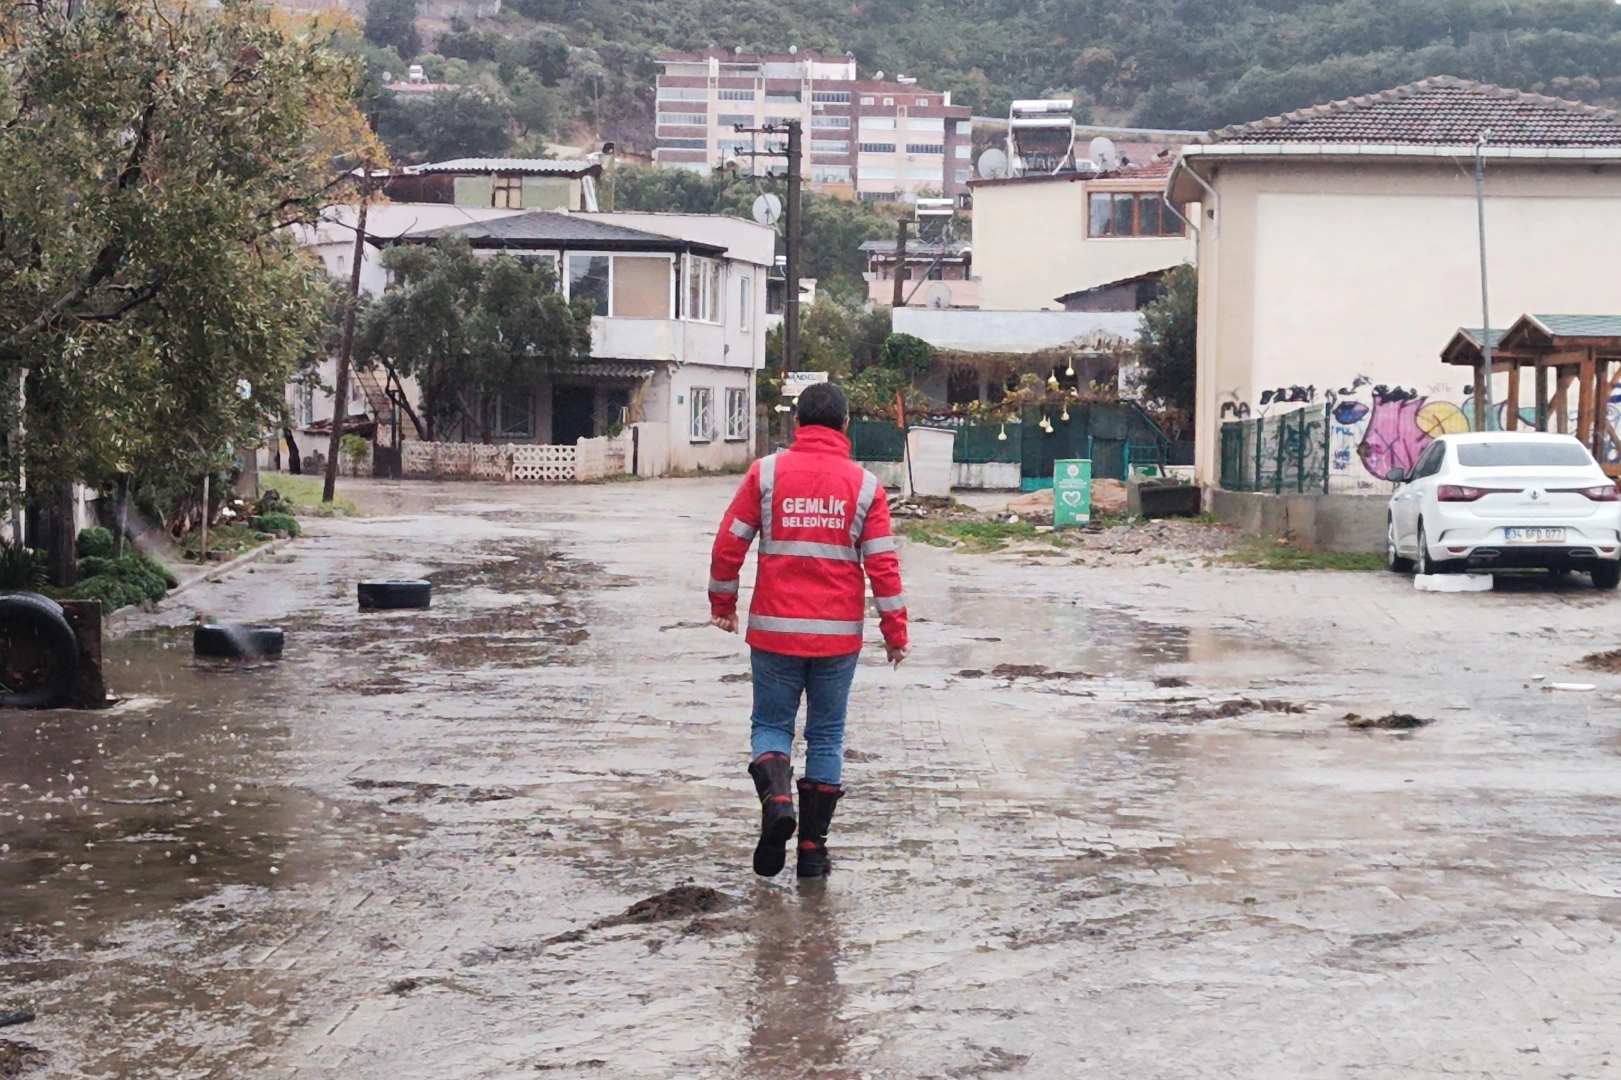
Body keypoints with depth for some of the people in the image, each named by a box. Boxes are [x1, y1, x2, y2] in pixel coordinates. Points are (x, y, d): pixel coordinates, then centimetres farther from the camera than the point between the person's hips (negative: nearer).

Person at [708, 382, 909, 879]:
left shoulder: (767, 472, -2)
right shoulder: (864, 484, 0)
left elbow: (729, 543, 0)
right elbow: (882, 564, -1)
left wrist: (722, 603, 14)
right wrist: (895, 632, 6)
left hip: (775, 630, -1)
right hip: (838, 634, 1)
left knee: (770, 724, 12)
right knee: (826, 735, 10)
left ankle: (776, 798, -17)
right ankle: (813, 847, 10)